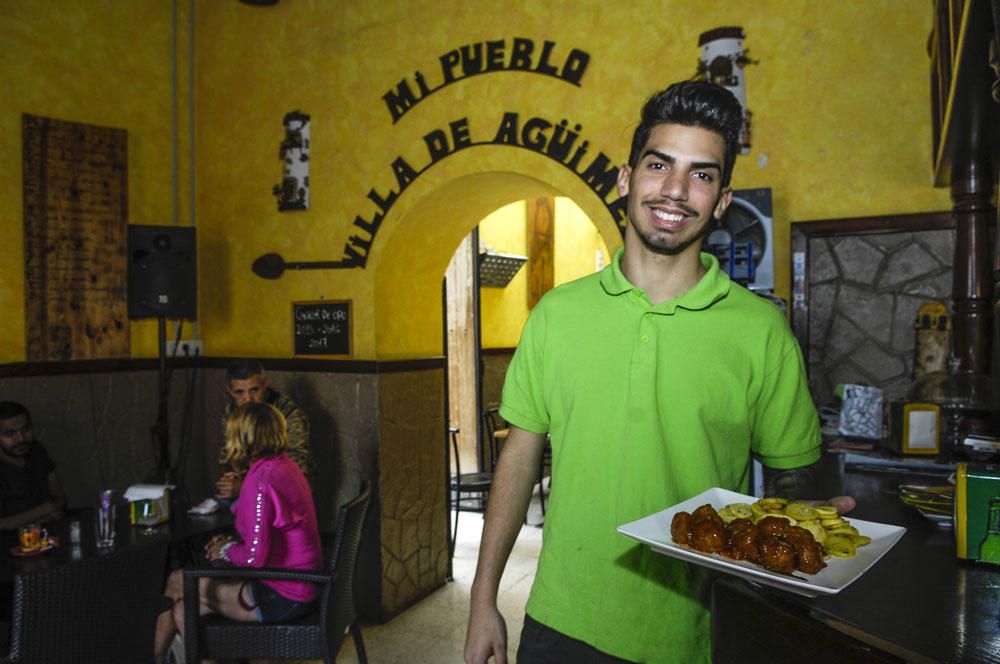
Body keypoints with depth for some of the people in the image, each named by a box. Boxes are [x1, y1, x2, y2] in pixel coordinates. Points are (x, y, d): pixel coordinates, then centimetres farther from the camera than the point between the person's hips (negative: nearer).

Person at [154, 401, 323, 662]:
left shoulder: (260, 481, -24)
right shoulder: (285, 465, 5)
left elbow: (255, 557, -23)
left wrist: (227, 551, -4)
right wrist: (233, 542, 8)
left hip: (283, 596, -8)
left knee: (178, 582, 6)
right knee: (184, 611, 11)